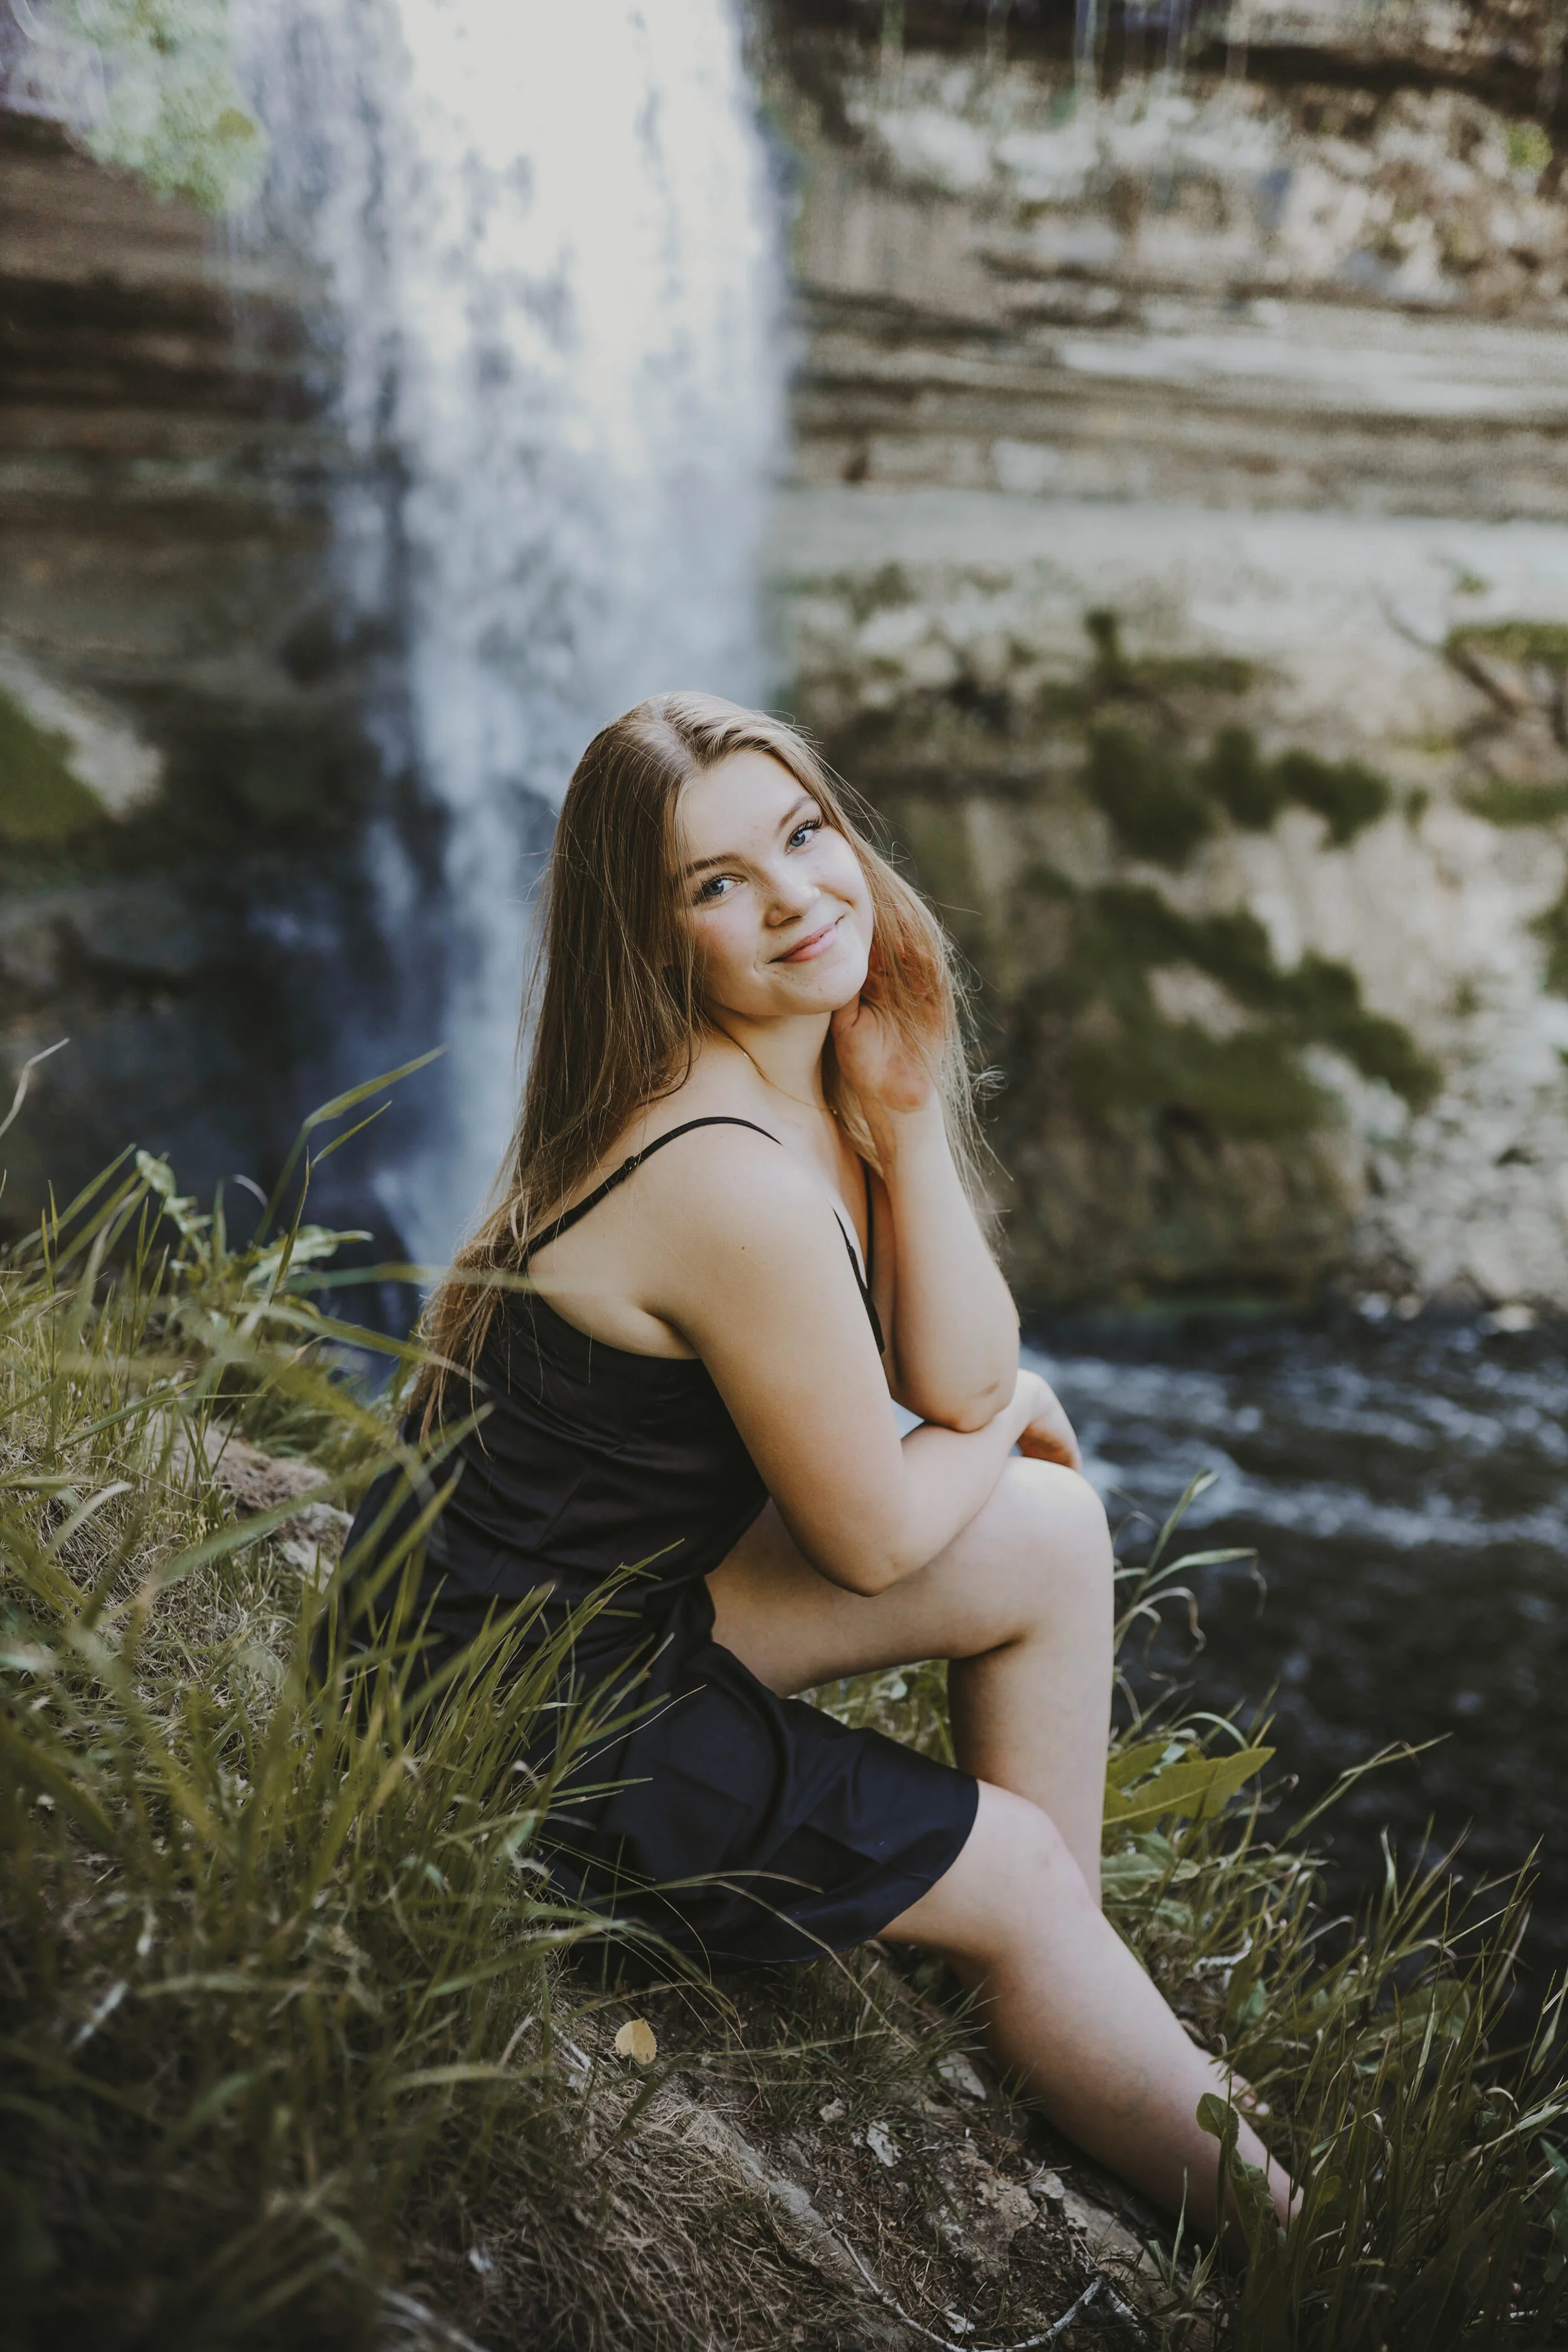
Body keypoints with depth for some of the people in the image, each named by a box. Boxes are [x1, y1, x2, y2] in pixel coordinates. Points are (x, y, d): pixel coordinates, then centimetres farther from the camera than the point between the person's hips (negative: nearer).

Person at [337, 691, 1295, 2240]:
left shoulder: (823, 1072, -2)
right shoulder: (732, 1184, -30)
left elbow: (960, 1380, -4)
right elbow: (878, 1538, -19)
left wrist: (903, 1113, -14)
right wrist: (1005, 1423, 1)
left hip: (618, 1598, 8)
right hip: (508, 1713, -8)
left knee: (1053, 1536, 3)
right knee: (1015, 1874, 3)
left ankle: (1061, 1977, 17)